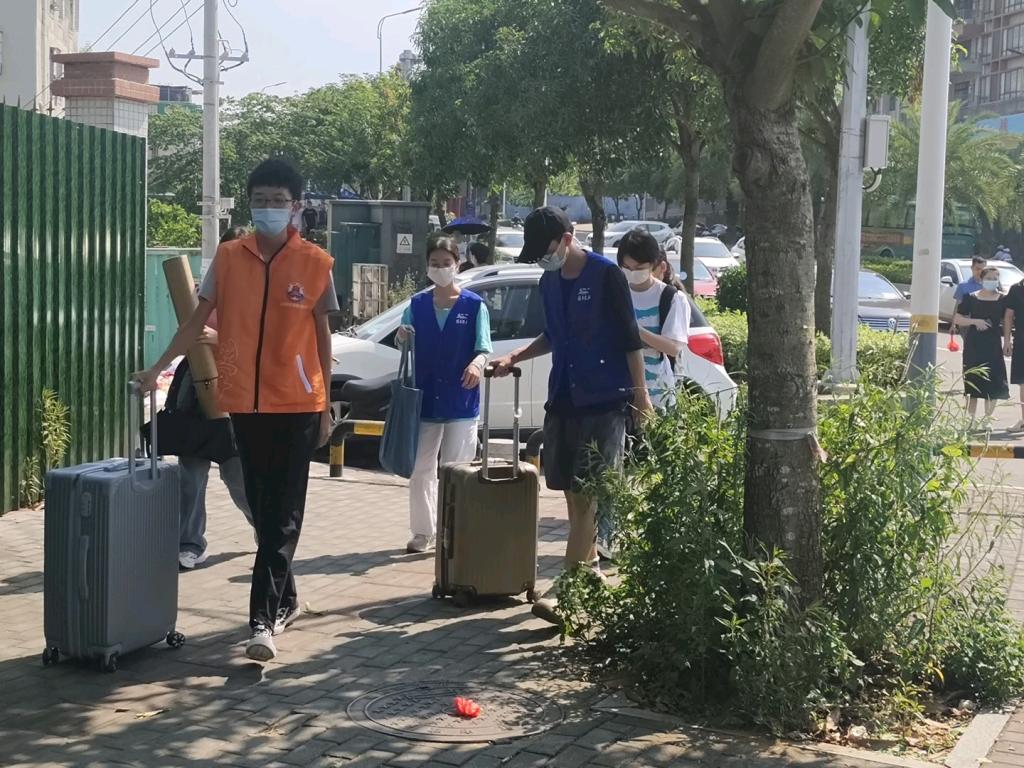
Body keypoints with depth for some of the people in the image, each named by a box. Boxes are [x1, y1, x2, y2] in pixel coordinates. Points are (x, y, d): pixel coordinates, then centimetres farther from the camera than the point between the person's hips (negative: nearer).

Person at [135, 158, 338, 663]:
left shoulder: (314, 263, -1)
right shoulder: (228, 257, 4)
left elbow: (321, 336, 3)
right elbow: (199, 319, 9)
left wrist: (326, 406, 3)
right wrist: (158, 367, 1)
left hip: (296, 403, -3)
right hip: (244, 401, 3)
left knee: (283, 514, -4)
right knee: (261, 509, 12)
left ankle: (263, 619, -7)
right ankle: (284, 600, 29)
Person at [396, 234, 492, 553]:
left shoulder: (474, 305, -2)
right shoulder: (417, 304, 6)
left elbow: (484, 347, -7)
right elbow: (405, 346, 8)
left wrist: (478, 363, -30)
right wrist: (402, 337, -16)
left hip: (461, 403, -3)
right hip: (425, 399, 3)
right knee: (421, 469, 8)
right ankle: (423, 532, 19)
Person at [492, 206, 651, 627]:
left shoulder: (606, 275, -9)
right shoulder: (549, 283, 11)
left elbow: (630, 338, -8)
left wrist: (641, 394, -10)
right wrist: (515, 357, 12)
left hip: (604, 399, -7)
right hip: (563, 398, 7)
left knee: (586, 492, -10)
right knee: (571, 489, 9)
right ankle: (590, 569, 21)